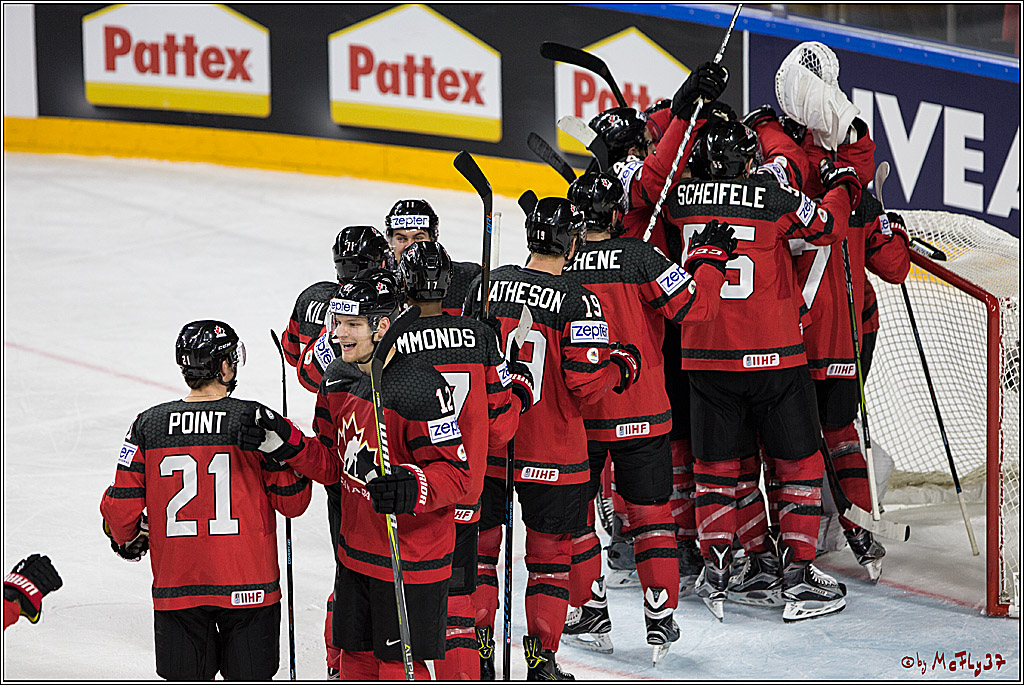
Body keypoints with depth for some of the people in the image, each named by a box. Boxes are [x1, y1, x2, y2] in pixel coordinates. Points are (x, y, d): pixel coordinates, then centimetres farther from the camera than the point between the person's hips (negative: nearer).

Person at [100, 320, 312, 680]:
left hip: (176, 586, 2)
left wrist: (128, 541, 22)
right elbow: (292, 501, -3)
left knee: (188, 678, 11)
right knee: (249, 677, 9)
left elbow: (120, 508, 0)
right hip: (248, 584, -2)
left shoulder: (148, 425, -2)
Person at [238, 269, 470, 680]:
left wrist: (413, 488, -39)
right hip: (356, 551, 8)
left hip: (410, 562, -8)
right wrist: (284, 443, -6)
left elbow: (456, 473, -21)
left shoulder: (423, 389, -22)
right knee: (356, 658, 18)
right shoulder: (337, 380, 3)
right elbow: (331, 465, 10)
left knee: (398, 666, 0)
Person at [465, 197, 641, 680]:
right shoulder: (578, 303, -14)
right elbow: (586, 382, -17)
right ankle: (541, 658, 11)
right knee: (550, 552, 9)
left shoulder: (487, 285, -1)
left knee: (481, 544, 15)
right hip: (551, 457, -3)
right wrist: (622, 365, 3)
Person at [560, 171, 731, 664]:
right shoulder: (640, 258, -11)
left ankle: (590, 614, 18)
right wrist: (711, 259, 4)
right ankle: (660, 622, 6)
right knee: (650, 512, 9)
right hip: (641, 415, 0)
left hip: (574, 415, 0)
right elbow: (693, 305, -11)